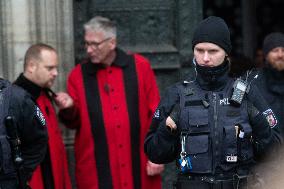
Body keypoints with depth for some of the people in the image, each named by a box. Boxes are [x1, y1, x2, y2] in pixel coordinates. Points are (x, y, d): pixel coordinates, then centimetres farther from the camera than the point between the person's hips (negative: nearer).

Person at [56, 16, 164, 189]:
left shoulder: (140, 67, 1)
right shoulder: (78, 75, 3)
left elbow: (156, 114, 3)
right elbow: (75, 122, 8)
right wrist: (69, 110, -14)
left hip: (139, 165, 0)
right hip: (97, 171, 0)